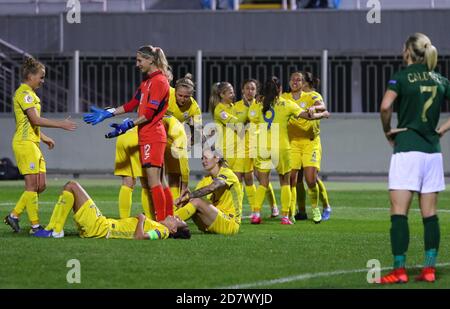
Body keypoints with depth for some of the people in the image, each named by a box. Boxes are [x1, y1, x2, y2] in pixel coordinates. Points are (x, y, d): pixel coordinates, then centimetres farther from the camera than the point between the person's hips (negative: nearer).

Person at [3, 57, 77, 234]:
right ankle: (35, 226, -4)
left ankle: (14, 216, 14)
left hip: (33, 143, 10)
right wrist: (60, 124, -17)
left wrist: (43, 137, 25)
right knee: (32, 185, -7)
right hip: (25, 143, -10)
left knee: (41, 185, 8)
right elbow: (35, 120, -20)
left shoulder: (29, 93, 20)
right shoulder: (24, 93, -12)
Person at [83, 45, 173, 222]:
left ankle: (161, 222, -11)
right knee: (156, 182, 9)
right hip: (146, 136, 10)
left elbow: (149, 113, -17)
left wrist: (129, 125, -20)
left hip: (152, 137, -10)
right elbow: (132, 104, 20)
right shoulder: (147, 81, 19)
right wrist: (107, 114, 16)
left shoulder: (159, 81, -11)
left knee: (153, 181, -11)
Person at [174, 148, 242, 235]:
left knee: (197, 202, -25)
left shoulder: (227, 173, -9)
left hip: (230, 223, -7)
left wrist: (189, 195, -29)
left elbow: (212, 187, -29)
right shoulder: (206, 179, 15)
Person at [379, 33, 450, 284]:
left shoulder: (402, 77, -5)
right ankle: (430, 269, 6)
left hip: (407, 150, -5)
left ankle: (399, 270, -8)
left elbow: (385, 106, -19)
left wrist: (388, 131, -4)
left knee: (399, 213, -4)